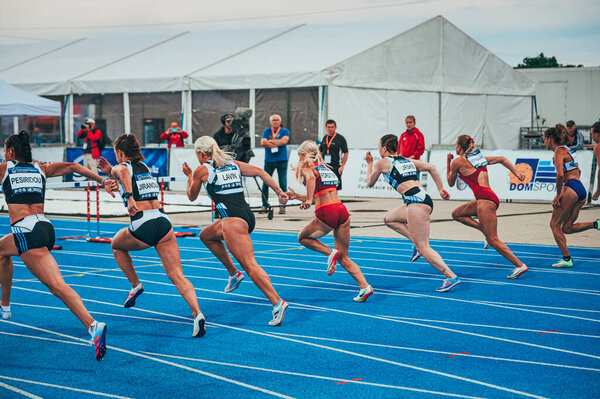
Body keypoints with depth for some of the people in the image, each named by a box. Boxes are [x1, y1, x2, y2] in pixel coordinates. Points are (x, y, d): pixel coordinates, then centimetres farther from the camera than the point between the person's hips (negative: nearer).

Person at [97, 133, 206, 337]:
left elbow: (124, 173, -23)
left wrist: (129, 197, -34)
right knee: (177, 276, -5)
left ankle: (135, 285, 25)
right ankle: (197, 312, -27)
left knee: (116, 245, 31)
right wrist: (109, 171, 38)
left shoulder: (122, 167, 4)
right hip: (163, 222, 5)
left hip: (142, 227, -5)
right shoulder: (144, 166, 23)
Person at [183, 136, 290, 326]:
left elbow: (191, 196, 21)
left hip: (234, 219, -8)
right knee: (206, 236, 30)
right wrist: (279, 192, 4)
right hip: (247, 216, 8)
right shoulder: (233, 164, 20)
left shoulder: (202, 170, 6)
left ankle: (277, 303, -29)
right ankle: (234, 273, 25)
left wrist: (189, 175, 38)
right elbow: (260, 172, 9)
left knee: (250, 265, -15)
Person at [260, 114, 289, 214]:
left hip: (282, 160, -1)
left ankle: (282, 206, 2)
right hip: (269, 160, 2)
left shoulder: (285, 131, 6)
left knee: (283, 183, -3)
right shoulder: (267, 131, 9)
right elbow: (263, 143, -5)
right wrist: (277, 143, -8)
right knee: (265, 183, -1)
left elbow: (284, 141, -13)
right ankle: (264, 206, 6)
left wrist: (271, 141, -5)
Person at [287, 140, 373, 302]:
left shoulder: (306, 167, 4)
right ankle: (364, 287, -5)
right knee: (344, 259, 12)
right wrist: (296, 196, 37)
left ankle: (331, 252, -1)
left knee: (303, 237, 21)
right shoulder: (326, 168, 27)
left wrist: (308, 199, -27)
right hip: (342, 211, 7)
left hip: (326, 213, -7)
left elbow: (311, 178, -22)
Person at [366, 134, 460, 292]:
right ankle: (417, 241, 12)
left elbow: (370, 183, 20)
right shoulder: (407, 160, 23)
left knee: (423, 248, -7)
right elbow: (431, 167, 18)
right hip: (423, 199, 8)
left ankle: (451, 276, -15)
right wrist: (441, 189, 19)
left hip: (416, 202, -8)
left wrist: (369, 164, 36)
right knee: (389, 219, 25)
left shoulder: (382, 162, 7)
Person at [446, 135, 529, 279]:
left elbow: (451, 183, 14)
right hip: (486, 198, 9)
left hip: (485, 198, -9)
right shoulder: (480, 157, 22)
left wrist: (448, 162, 23)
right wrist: (516, 173, 18)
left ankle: (520, 265, -13)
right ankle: (486, 231, 10)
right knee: (457, 214, 21)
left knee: (493, 240, -8)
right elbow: (502, 159, 24)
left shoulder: (458, 161, 1)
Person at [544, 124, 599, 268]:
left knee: (555, 224, 1)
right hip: (582, 191, 9)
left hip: (571, 188, -9)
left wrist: (558, 195, -13)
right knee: (567, 228, 11)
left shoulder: (559, 151, -7)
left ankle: (567, 259, -2)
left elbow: (560, 175, -21)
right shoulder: (567, 150, 21)